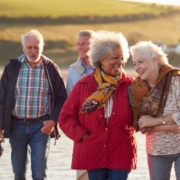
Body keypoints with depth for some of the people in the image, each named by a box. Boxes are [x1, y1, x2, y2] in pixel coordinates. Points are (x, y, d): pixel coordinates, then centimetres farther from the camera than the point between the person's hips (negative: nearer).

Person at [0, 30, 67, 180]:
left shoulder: (51, 68, 0)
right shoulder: (12, 68, 1)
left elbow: (61, 98, 4)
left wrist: (53, 120, -9)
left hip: (40, 126, -1)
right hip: (17, 125, 2)